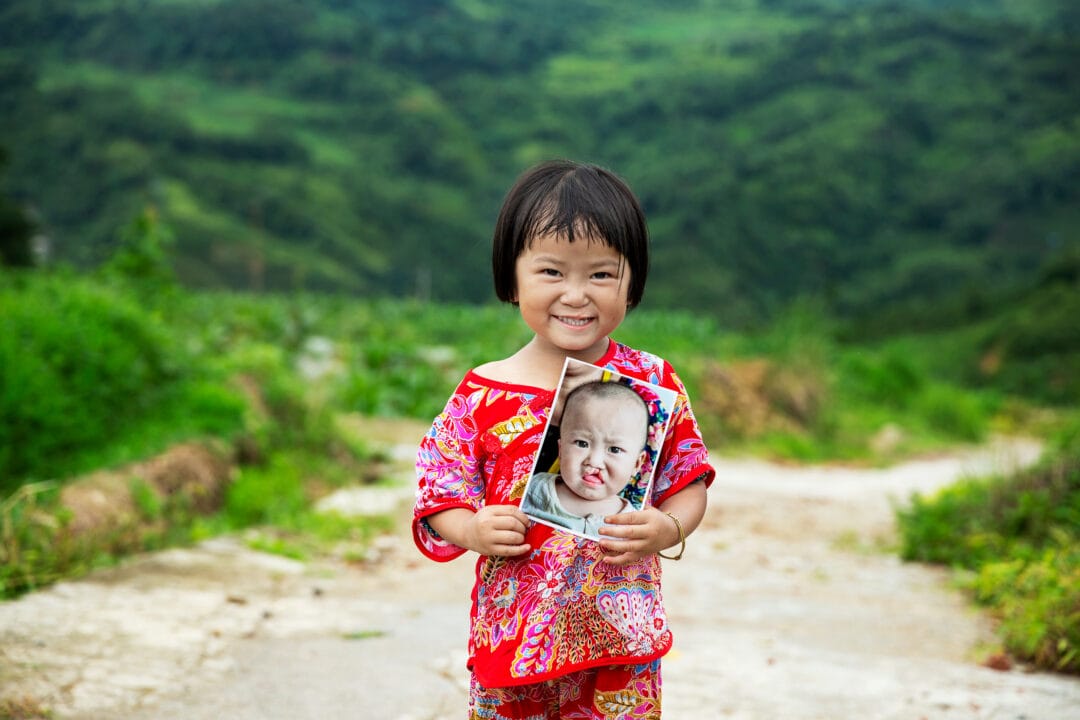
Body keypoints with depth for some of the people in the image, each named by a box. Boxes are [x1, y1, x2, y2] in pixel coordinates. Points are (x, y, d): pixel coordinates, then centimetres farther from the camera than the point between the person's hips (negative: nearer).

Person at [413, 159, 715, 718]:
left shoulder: (653, 384, -2)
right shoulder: (481, 396, -4)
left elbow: (689, 484, 4)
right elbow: (439, 504, 3)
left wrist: (667, 530, -15)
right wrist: (475, 531, -17)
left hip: (622, 634, 0)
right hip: (512, 639, 0)